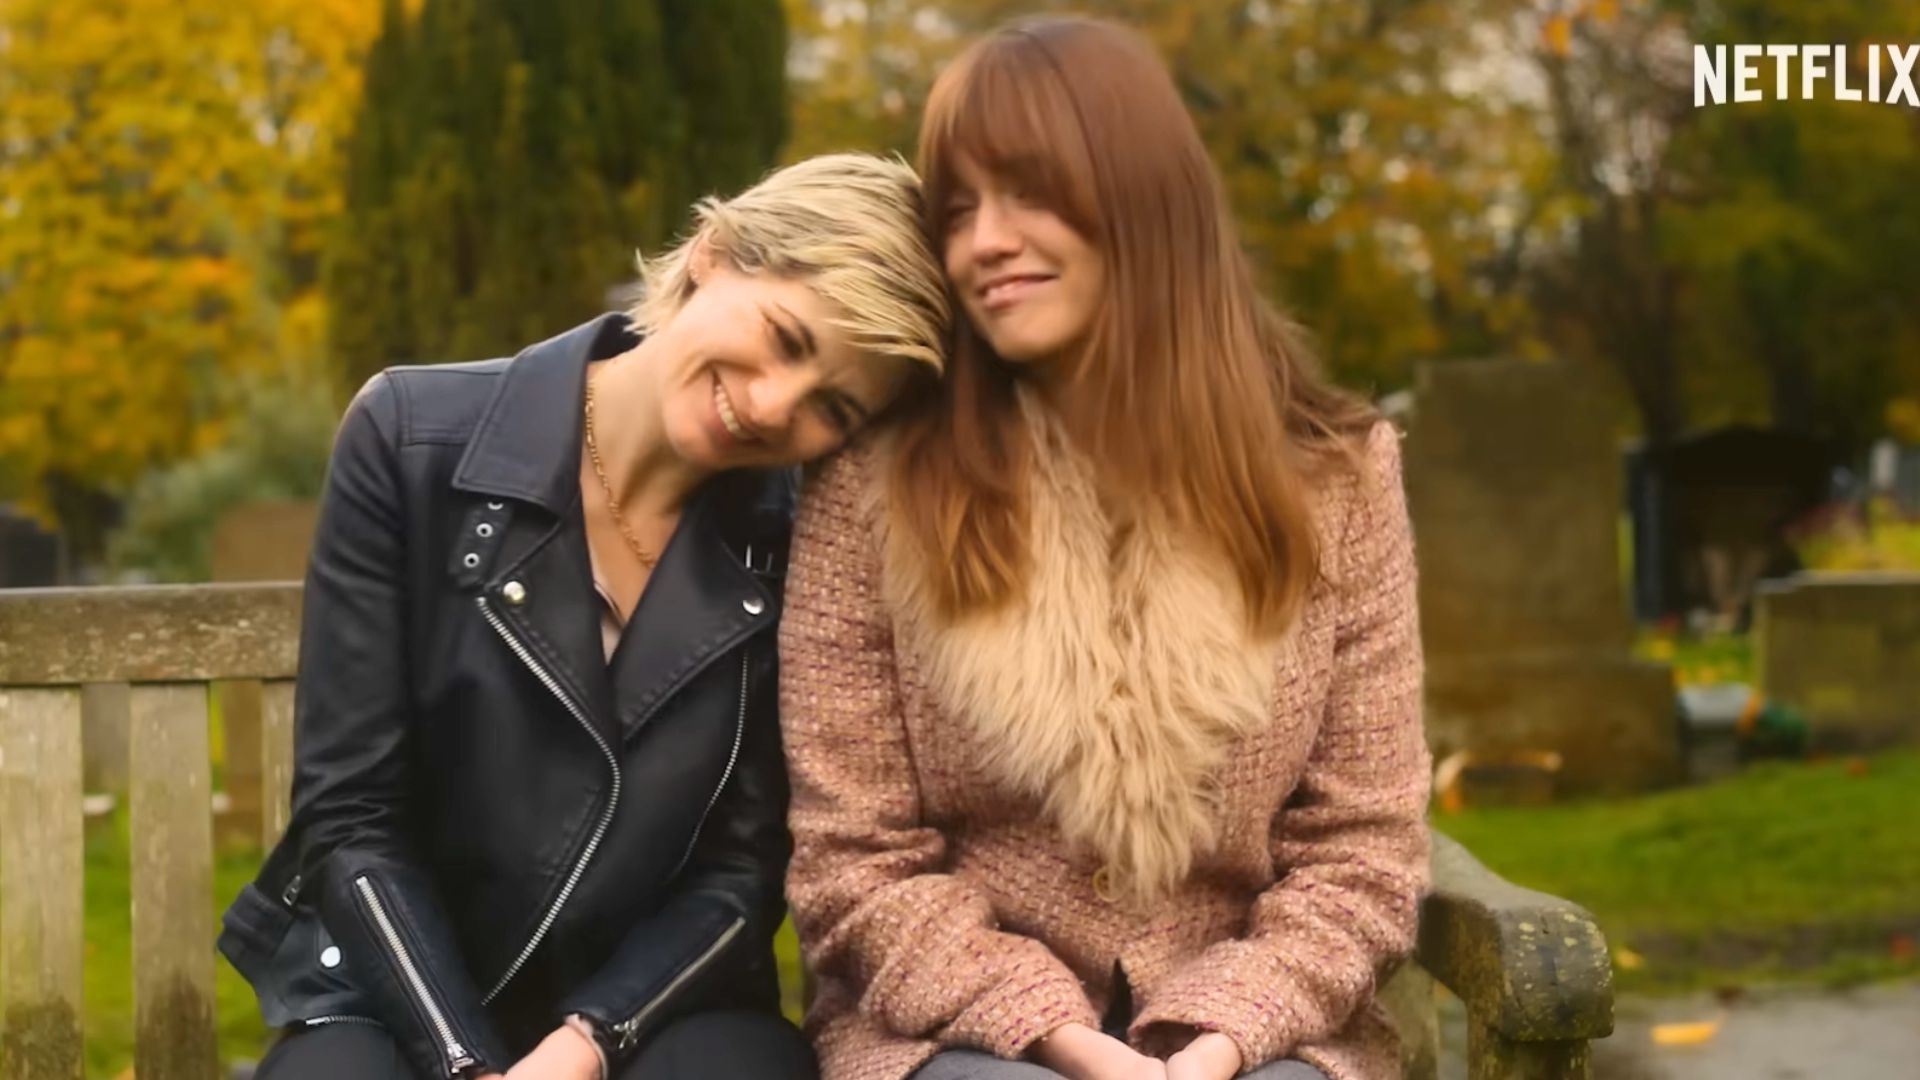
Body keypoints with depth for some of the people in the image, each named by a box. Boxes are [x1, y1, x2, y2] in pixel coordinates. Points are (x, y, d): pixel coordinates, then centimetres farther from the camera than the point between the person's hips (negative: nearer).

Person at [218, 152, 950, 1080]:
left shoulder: (801, 537, -5)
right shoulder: (414, 440, -9)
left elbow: (743, 866, -2)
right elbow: (348, 815, -8)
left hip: (658, 1005, 1)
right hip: (397, 995, -1)